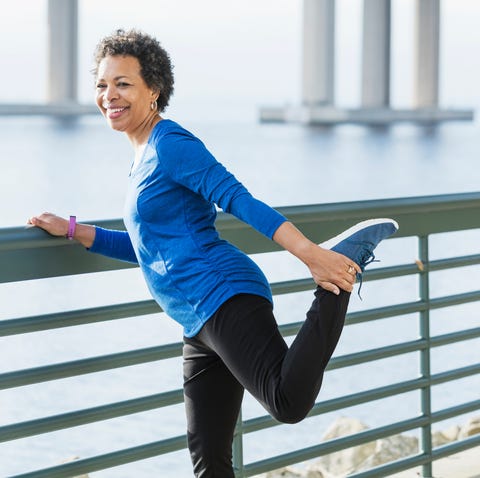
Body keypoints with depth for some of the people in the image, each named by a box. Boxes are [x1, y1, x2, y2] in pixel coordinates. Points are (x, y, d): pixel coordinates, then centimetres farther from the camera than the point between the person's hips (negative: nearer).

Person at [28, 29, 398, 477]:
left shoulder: (171, 145, -6)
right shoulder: (144, 156, 23)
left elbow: (240, 200, -17)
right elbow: (147, 247, 31)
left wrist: (309, 253, -26)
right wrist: (71, 230, 28)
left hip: (224, 301, -9)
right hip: (199, 327, 9)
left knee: (288, 401, -31)